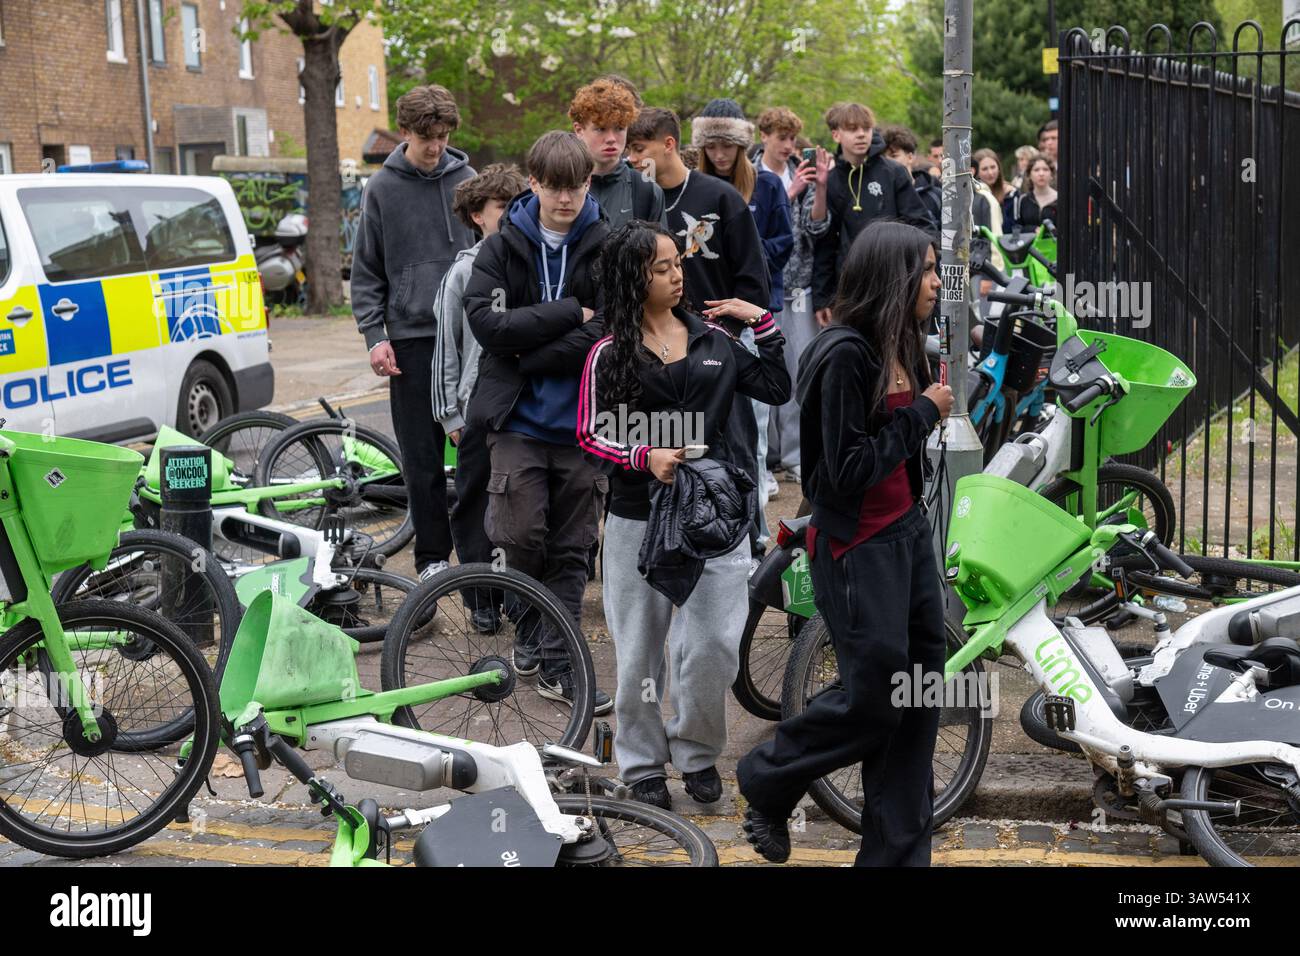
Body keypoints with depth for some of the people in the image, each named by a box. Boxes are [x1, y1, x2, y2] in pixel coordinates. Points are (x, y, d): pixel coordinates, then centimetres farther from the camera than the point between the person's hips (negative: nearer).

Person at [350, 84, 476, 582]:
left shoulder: (467, 180, 7)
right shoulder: (382, 188, 4)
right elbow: (366, 271, 5)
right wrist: (374, 336, -4)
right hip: (412, 336, -1)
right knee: (423, 456, 2)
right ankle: (432, 555, 11)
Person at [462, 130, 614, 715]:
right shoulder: (503, 247, 1)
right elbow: (487, 321, -11)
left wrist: (538, 353, -14)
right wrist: (571, 314, -14)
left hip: (583, 420, 0)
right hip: (519, 419, 0)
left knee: (571, 547, 6)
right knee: (522, 535, -5)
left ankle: (556, 664, 16)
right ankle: (532, 632, 22)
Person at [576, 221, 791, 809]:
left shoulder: (714, 340, 7)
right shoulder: (610, 354, -2)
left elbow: (777, 389, 8)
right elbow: (590, 435, -3)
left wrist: (763, 322, 3)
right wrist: (644, 457, -18)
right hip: (639, 518, -2)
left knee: (716, 643, -2)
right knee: (641, 648, 8)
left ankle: (696, 752, 22)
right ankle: (643, 765, 25)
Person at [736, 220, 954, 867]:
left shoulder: (901, 348, 9)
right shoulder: (843, 355, -18)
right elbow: (849, 470, -21)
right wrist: (923, 414, -16)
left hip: (908, 532, 9)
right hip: (857, 547, -9)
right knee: (873, 696, -4)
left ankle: (898, 852, 19)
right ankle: (767, 783, 22)